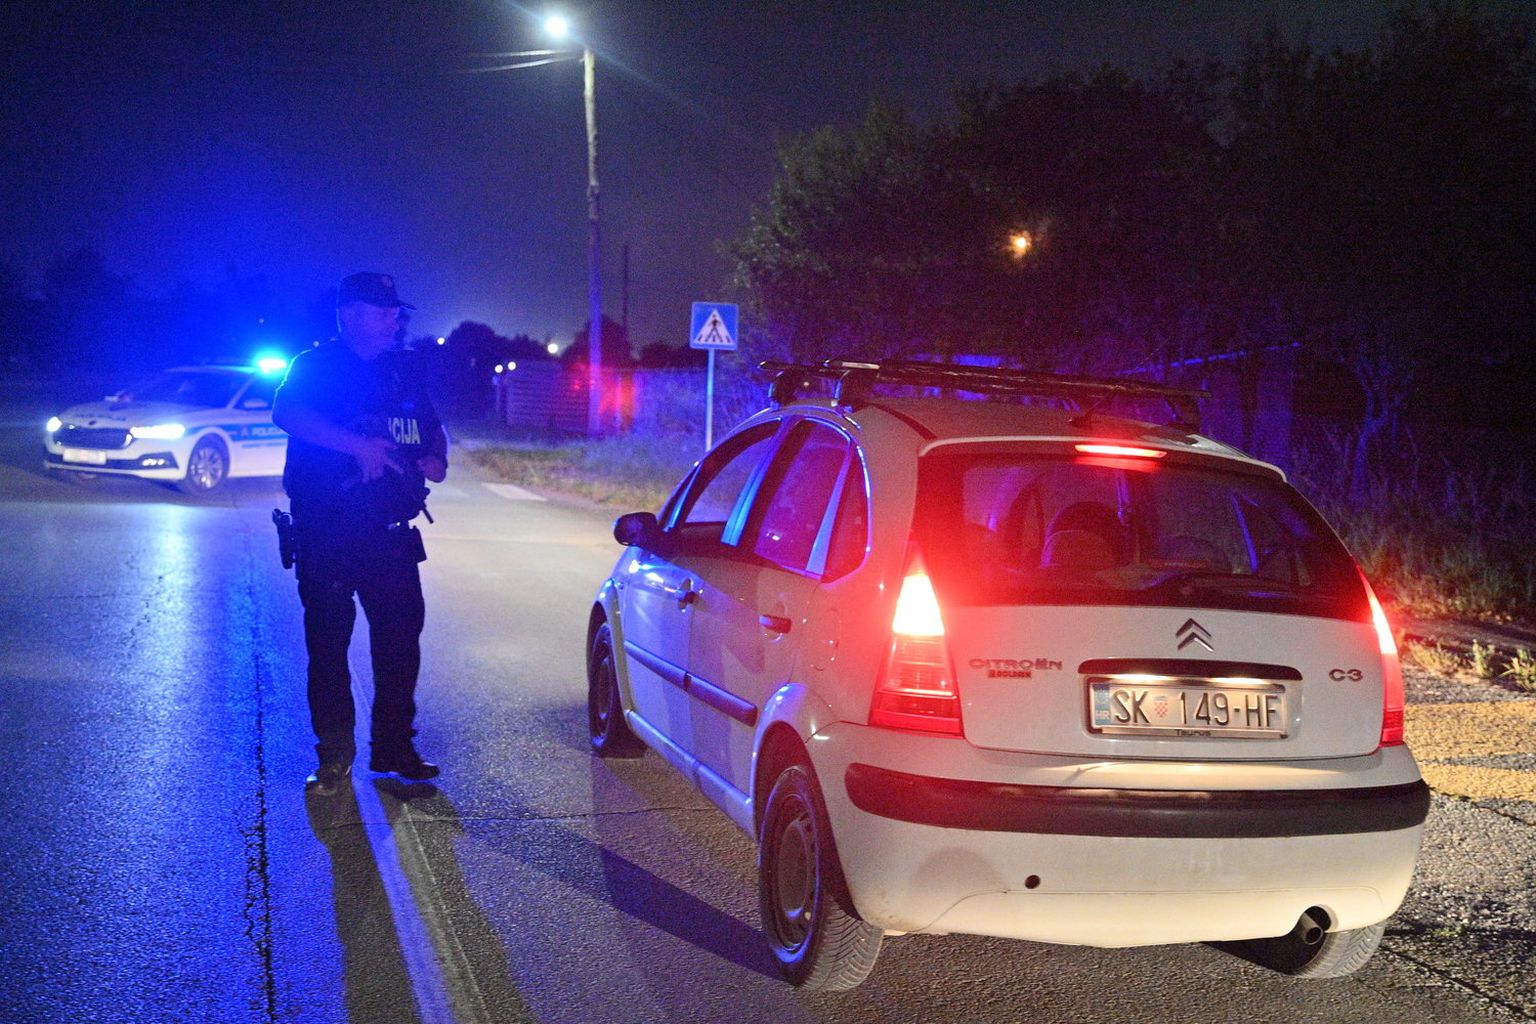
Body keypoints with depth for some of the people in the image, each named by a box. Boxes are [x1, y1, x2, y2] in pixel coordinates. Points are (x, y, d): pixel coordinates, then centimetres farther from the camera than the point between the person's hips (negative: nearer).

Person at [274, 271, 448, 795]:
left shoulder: (403, 370, 15)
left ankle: (394, 747, 15)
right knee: (328, 642, 1)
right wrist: (357, 445, -30)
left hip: (390, 534, 5)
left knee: (401, 636, 4)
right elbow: (287, 413, -23)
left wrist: (436, 458, 3)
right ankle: (334, 756, 9)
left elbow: (432, 427, 27)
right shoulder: (316, 365, -3)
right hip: (325, 532, -5)